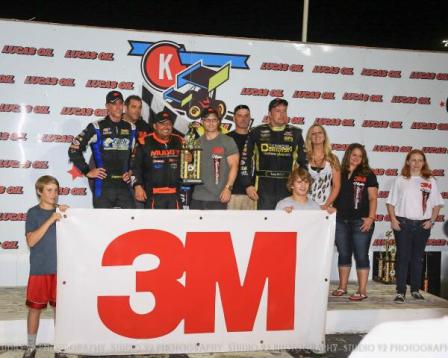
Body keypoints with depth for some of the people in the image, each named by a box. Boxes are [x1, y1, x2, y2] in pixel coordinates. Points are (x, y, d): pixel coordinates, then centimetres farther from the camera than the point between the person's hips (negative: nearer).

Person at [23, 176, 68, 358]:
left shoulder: (62, 211, 4)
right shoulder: (33, 213, -3)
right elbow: (31, 241, -13)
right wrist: (50, 220, -20)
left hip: (60, 268, 2)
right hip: (39, 269, -2)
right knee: (35, 307, 7)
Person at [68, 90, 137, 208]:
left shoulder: (131, 129, 12)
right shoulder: (96, 128, -1)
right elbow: (74, 150, -1)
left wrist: (131, 171, 11)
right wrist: (87, 171, -4)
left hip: (124, 186, 4)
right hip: (103, 186, -3)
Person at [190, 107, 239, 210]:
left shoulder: (227, 141, 1)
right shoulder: (197, 142, 14)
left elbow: (234, 165, -5)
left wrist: (228, 188, -14)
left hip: (218, 198, -5)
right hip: (197, 197, 5)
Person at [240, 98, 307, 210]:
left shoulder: (295, 134, 9)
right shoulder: (257, 132, 4)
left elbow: (303, 162, 13)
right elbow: (245, 159, 5)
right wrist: (248, 185, -1)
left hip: (288, 188, 1)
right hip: (264, 188, -1)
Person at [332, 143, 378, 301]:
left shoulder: (368, 175, 1)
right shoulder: (339, 173, 9)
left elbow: (372, 198, -3)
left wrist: (371, 218, -11)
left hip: (361, 222, -3)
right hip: (340, 221, 4)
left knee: (361, 255, 0)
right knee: (343, 254, 12)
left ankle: (362, 290, 4)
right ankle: (342, 287, 22)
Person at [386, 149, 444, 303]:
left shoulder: (430, 181, 7)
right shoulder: (400, 180, 5)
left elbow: (437, 204, 9)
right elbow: (391, 202, 6)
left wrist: (431, 220, -3)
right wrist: (393, 219, -6)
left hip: (422, 225, 2)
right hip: (403, 224, -2)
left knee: (417, 258, 10)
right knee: (403, 257, -3)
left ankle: (415, 289, 21)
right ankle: (400, 292, -3)